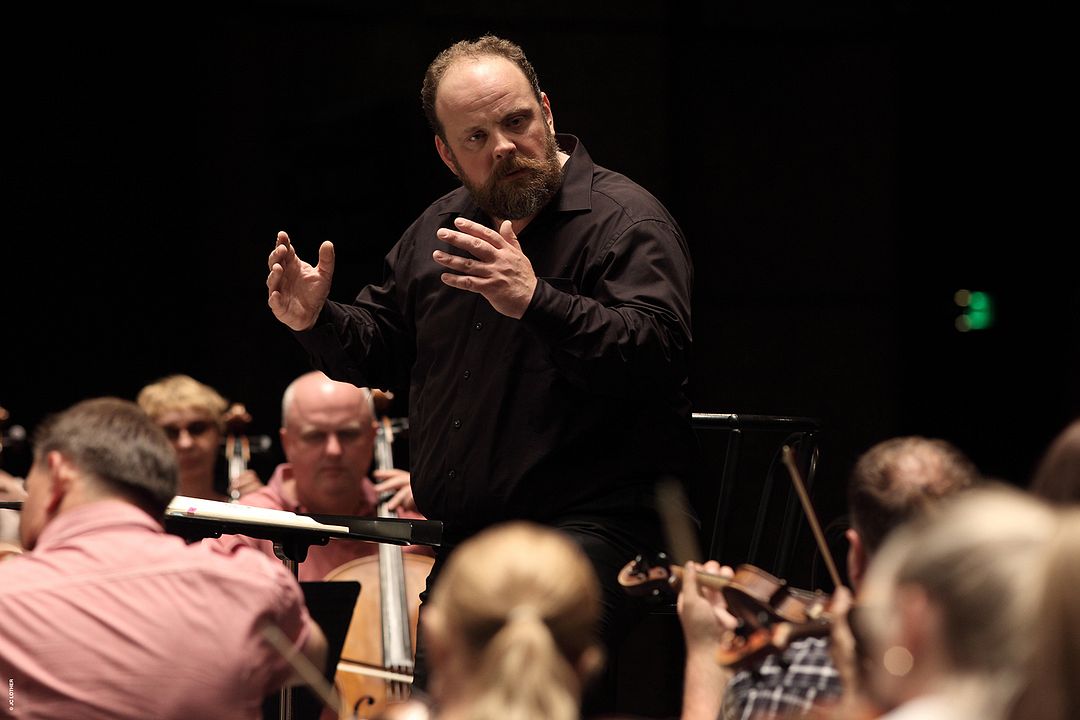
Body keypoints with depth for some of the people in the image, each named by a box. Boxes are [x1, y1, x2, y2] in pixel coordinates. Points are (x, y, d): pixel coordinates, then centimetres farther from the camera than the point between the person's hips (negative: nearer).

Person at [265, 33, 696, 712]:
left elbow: (658, 354, -26)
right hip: (464, 541, 8)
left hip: (593, 527, -8)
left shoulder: (624, 219, -10)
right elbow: (380, 349, 26)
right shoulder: (439, 229, 14)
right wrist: (318, 321, 4)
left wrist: (536, 301, -37)